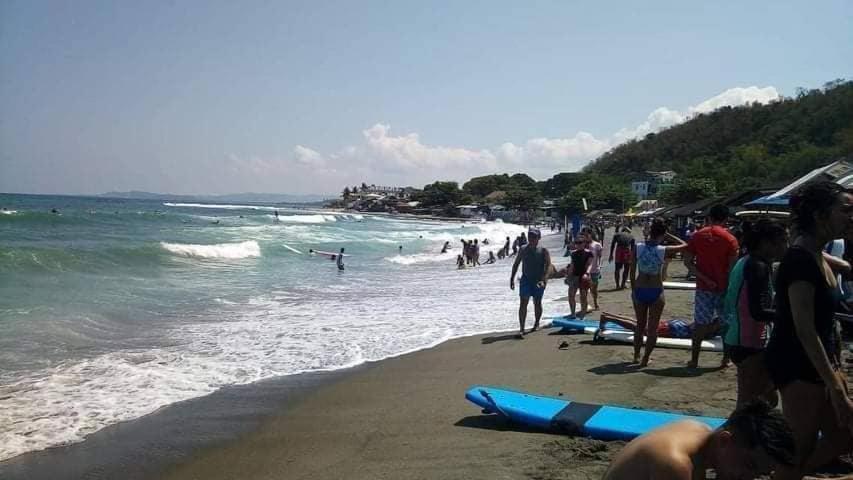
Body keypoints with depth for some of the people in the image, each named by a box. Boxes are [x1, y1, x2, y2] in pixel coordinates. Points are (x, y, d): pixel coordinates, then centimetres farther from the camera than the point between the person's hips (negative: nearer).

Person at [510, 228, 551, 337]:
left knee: (537, 303, 12)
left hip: (538, 281, -1)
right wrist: (512, 278, 9)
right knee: (523, 303, -9)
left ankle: (537, 323, 36)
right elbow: (516, 264, 14)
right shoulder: (523, 250, 6)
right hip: (526, 279, 1)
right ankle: (521, 329, -12)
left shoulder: (543, 250, -3)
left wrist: (543, 280, -22)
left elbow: (548, 266, -10)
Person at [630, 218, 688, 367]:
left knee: (640, 325, 20)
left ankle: (636, 356, 27)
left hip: (639, 291, 2)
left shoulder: (637, 248, -10)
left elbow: (632, 272, -4)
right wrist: (668, 236, 5)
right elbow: (684, 245, 3)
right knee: (652, 327, 10)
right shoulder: (664, 250, -15)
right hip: (656, 292, -2)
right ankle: (645, 359, 10)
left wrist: (633, 290, 8)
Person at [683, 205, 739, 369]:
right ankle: (726, 358, 18)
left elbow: (687, 261, -5)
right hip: (723, 287, -1)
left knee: (700, 324, 8)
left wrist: (705, 279, -8)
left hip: (703, 287, 2)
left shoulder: (697, 236, 1)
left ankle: (694, 360, 10)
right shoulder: (730, 239, -6)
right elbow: (732, 267, -11)